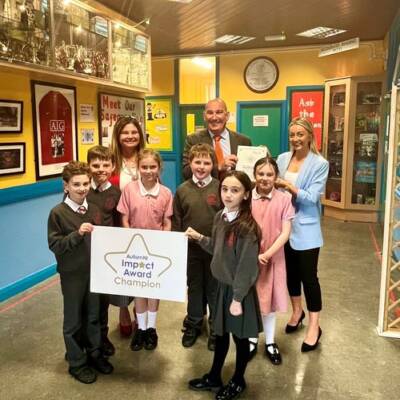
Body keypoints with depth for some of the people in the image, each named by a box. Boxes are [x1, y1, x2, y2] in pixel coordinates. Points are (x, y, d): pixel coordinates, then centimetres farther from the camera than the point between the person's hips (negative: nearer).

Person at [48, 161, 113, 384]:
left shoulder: (94, 210, 2)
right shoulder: (57, 213, -13)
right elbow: (54, 245, -15)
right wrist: (77, 234, -26)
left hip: (94, 270, 5)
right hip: (72, 274, -4)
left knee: (93, 316, 18)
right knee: (74, 320, 11)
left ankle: (94, 353, 36)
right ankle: (77, 363, 27)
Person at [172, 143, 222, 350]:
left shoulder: (219, 188, -8)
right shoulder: (182, 190, -1)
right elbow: (176, 221, 3)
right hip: (190, 248, 2)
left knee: (215, 288, 11)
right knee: (194, 287, 17)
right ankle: (193, 324, 35)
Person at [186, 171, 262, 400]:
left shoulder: (247, 227, -24)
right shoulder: (220, 217, -1)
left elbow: (247, 267, -21)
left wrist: (237, 299, -17)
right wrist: (199, 238, 1)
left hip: (240, 290, -7)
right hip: (222, 285, 7)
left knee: (240, 336, 14)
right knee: (221, 333, 21)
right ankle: (214, 378, 40)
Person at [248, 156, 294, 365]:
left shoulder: (284, 199, -8)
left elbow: (285, 233, -9)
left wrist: (267, 254, -15)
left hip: (273, 258, 0)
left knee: (269, 300, 13)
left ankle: (270, 343, 32)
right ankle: (252, 340, 33)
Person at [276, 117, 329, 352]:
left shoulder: (320, 164, -8)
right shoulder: (282, 159, 5)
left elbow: (312, 197, -16)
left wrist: (288, 187, -24)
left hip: (306, 228, -4)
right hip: (284, 224, 5)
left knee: (308, 275, 1)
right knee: (291, 271, 17)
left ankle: (315, 326, 15)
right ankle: (297, 311, 39)